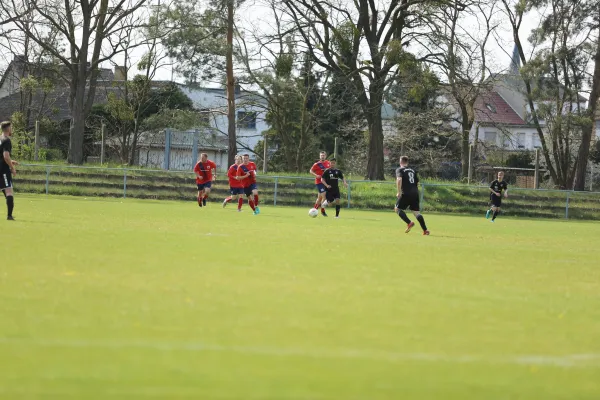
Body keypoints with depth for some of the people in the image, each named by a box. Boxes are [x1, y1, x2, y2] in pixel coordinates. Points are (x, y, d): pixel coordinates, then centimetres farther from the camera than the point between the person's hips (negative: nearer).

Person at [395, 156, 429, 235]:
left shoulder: (400, 170, 3)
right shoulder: (412, 170, 21)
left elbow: (399, 180, -15)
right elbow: (417, 183, 21)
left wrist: (399, 192, -13)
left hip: (406, 194, -6)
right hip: (415, 194, 6)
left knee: (397, 208, 7)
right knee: (416, 212, 8)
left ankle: (409, 223, -12)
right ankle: (425, 230, -5)